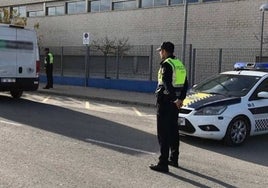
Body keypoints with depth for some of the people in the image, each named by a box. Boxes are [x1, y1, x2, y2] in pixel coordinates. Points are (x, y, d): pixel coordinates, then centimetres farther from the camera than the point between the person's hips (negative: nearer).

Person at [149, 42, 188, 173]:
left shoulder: (166, 64, -13)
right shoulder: (180, 64, 14)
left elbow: (167, 83, -26)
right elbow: (185, 84, 17)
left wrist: (174, 99, -27)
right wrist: (180, 98, 14)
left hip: (165, 101, -9)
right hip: (175, 102, 9)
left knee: (163, 133, -5)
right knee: (173, 130, 18)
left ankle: (163, 163, -4)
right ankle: (174, 159, 28)